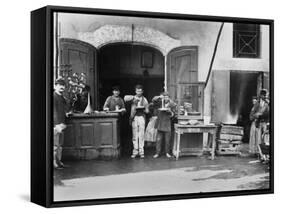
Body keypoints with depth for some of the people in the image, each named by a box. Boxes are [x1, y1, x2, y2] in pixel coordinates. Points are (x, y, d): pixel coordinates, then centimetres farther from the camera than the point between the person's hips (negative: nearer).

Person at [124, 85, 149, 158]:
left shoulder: (144, 100, 12)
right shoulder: (133, 98, 11)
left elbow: (147, 111, 10)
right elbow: (125, 98, -9)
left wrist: (142, 109, -10)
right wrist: (134, 97, -15)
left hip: (141, 117, 0)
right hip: (134, 117, 0)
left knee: (141, 135, -5)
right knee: (135, 135, 0)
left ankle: (141, 152, -2)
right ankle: (135, 151, 4)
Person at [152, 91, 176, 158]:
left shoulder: (172, 104, 0)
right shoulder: (161, 101, 4)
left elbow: (172, 115, 2)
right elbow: (153, 100, -10)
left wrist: (169, 111, -18)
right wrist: (159, 97, -24)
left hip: (168, 123, -1)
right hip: (160, 123, 1)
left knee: (168, 139, 1)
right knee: (159, 139, 1)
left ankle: (167, 153, 13)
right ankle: (158, 153, 6)